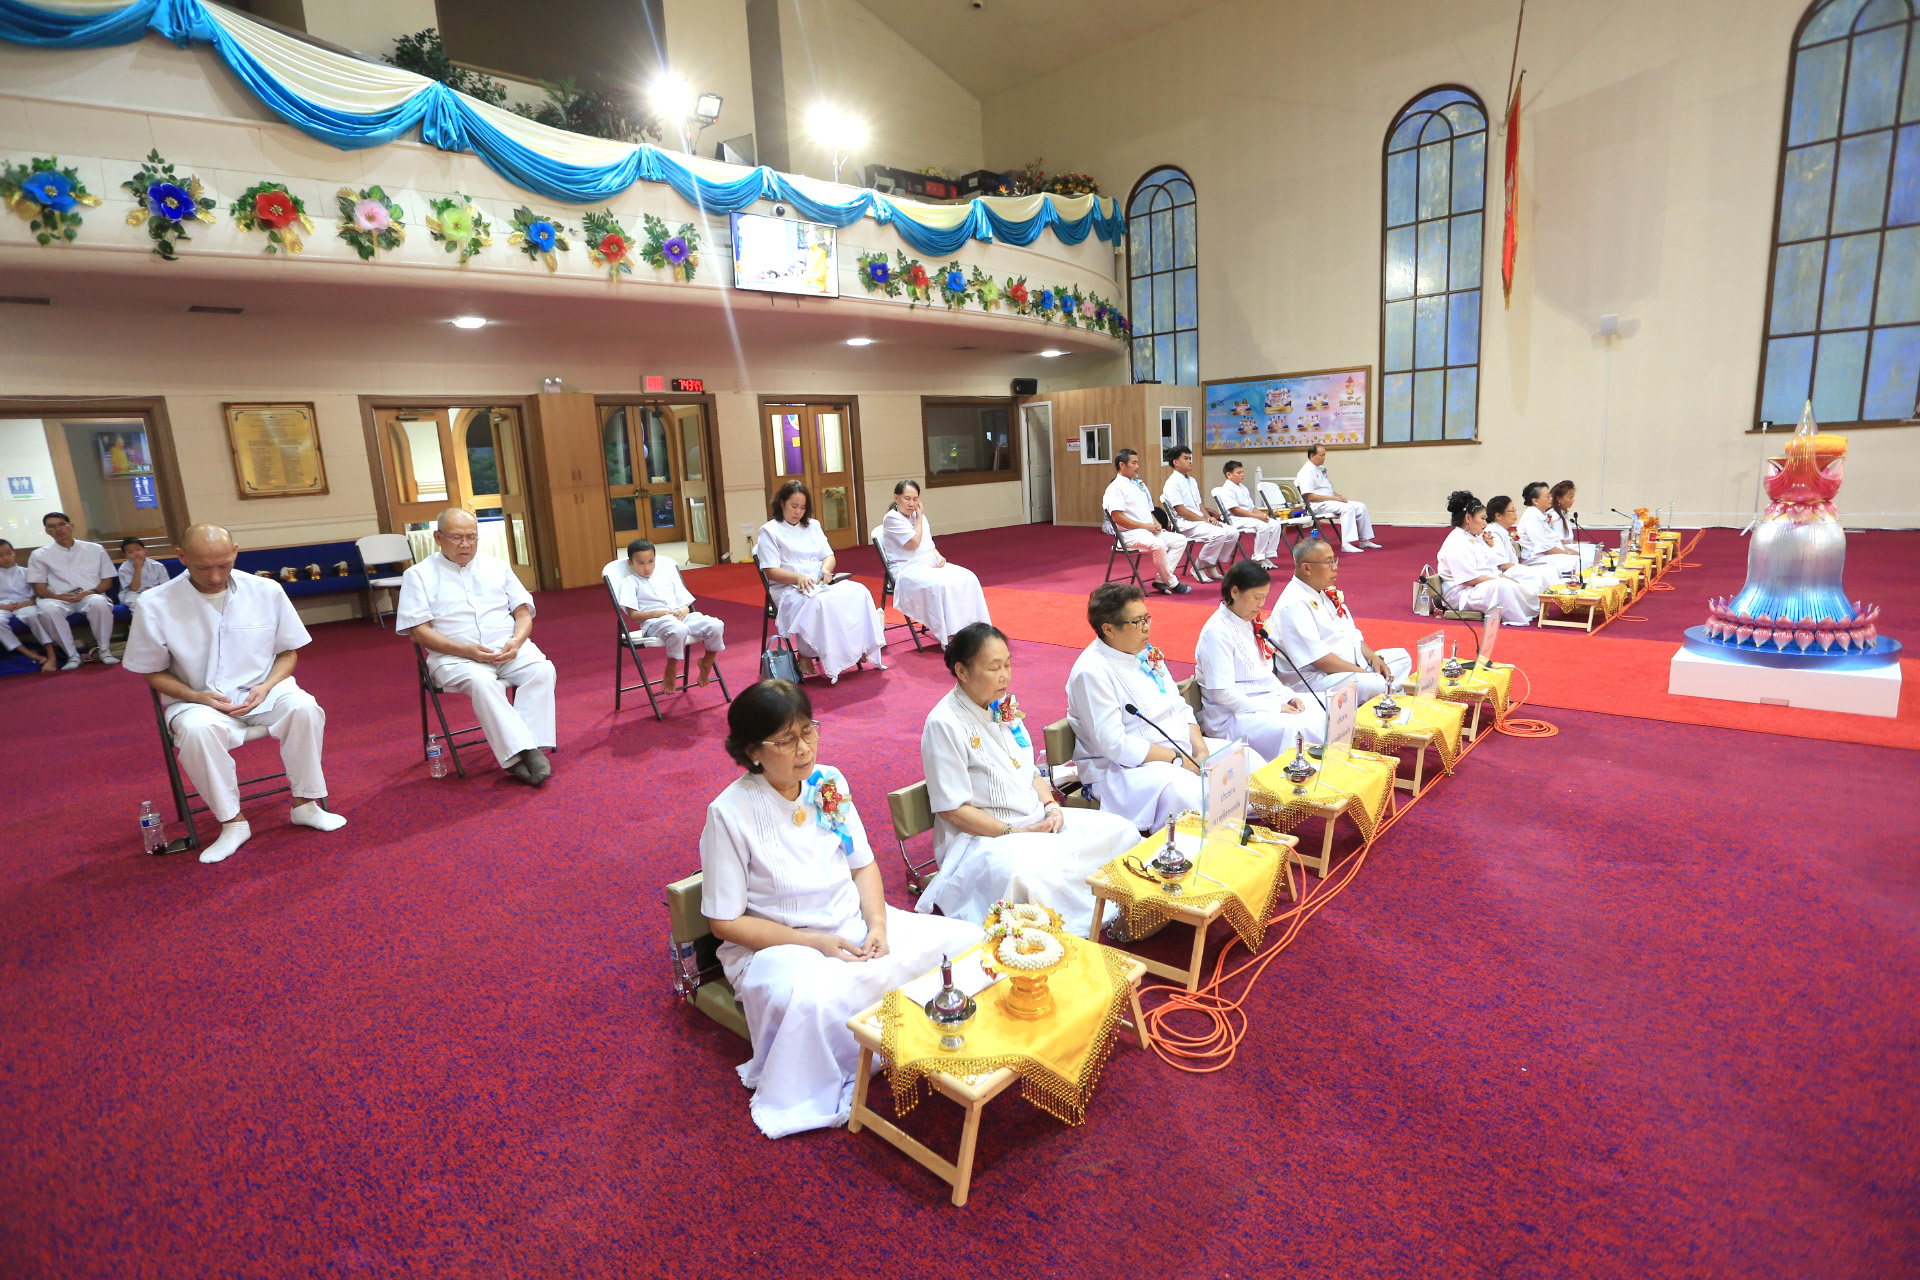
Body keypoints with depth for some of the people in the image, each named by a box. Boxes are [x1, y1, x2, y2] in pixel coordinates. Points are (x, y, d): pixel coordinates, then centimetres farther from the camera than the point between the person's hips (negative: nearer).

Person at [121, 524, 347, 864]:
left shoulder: (267, 591, -4)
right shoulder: (155, 606, -7)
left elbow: (288, 653, 6)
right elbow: (154, 673, 2)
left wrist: (265, 688, -13)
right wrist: (196, 696, -17)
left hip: (262, 691, 1)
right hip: (196, 700, -1)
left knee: (304, 708, -31)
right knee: (197, 730, -35)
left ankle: (304, 804, -14)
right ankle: (232, 823, -17)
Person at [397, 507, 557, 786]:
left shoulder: (497, 567, 17)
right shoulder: (419, 575, 8)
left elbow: (524, 613, 13)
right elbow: (418, 631, -2)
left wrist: (516, 641, -10)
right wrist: (467, 650, -17)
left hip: (509, 650, 3)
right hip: (456, 658, -3)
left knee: (542, 669, -28)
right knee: (481, 681, -36)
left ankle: (522, 752, -32)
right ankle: (524, 752, -37)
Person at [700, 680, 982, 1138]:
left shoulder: (829, 782, -2)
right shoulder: (731, 813, -17)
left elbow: (863, 864, 7)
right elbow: (726, 922, -12)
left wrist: (877, 925, -10)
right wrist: (815, 943, -19)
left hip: (854, 926, 5)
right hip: (775, 945, -5)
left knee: (964, 940, -12)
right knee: (816, 998, -39)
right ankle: (808, 1096, -9)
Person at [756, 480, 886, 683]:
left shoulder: (813, 525, 21)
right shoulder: (769, 531, 2)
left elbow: (829, 555, 16)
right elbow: (771, 571, -7)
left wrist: (826, 569, -9)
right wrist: (798, 578, -25)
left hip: (820, 584, 6)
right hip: (788, 589, -5)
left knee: (858, 591, -23)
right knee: (821, 602, -39)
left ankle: (860, 650, -25)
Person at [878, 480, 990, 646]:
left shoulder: (918, 516, 16)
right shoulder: (892, 519, -8)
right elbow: (914, 543, -16)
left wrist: (939, 556, -1)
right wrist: (919, 517, -6)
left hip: (930, 563, 8)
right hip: (907, 569, -8)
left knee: (967, 578, -13)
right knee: (941, 585, -35)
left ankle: (972, 627, -11)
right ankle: (950, 637, -30)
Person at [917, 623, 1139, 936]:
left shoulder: (1003, 705, 8)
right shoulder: (945, 723, -16)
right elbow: (952, 809, -17)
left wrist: (1051, 806, -3)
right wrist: (1014, 833, -19)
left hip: (1038, 820, 8)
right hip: (983, 835, -8)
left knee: (1121, 830, -5)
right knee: (1033, 876, -39)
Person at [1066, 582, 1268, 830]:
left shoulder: (1147, 654, 10)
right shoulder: (1092, 672, -18)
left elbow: (1180, 707, 13)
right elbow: (1113, 743, -22)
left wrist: (1200, 749, -5)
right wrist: (1178, 760, -20)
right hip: (1121, 768, -9)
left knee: (1249, 759, 2)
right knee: (1181, 788, -36)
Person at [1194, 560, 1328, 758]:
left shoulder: (1251, 623, 12)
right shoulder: (1217, 632, -16)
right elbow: (1224, 694, -21)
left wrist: (1289, 697, 3)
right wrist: (1276, 709, -18)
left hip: (1266, 701, 10)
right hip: (1230, 717, -9)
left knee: (1321, 714, -5)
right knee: (1293, 729, -30)